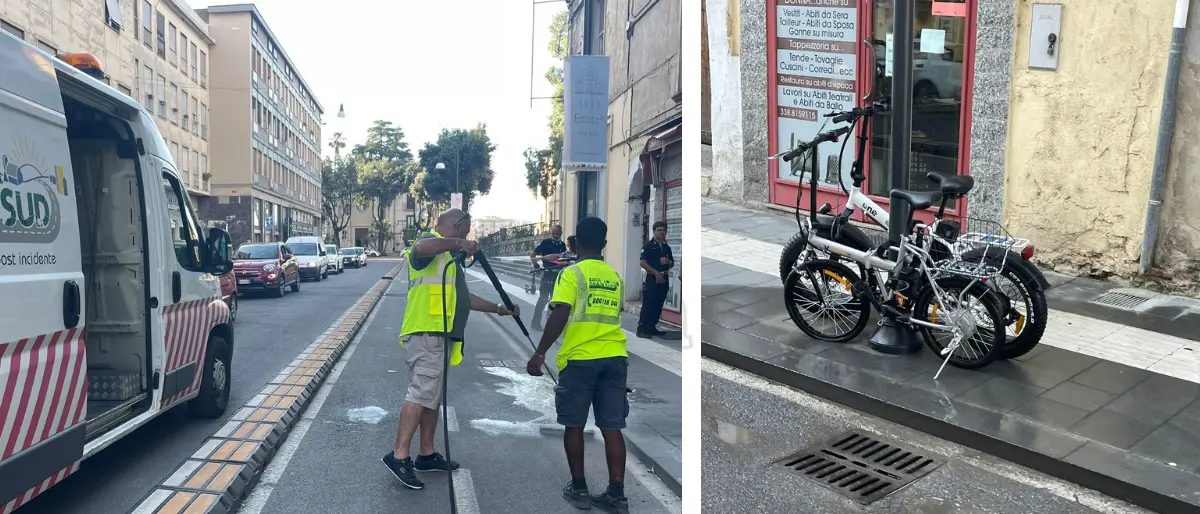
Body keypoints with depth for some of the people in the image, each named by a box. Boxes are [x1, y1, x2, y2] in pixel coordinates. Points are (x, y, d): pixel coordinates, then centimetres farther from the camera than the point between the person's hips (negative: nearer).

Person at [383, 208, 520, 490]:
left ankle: (427, 454, 21)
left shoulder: (448, 257, 27)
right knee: (422, 393, -16)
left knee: (433, 396, 13)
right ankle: (399, 455, -15)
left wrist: (498, 308, 33)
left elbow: (462, 297, 33)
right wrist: (457, 243, -26)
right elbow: (421, 247, -32)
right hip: (426, 333, -11)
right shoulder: (433, 243, -4)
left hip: (437, 335, 11)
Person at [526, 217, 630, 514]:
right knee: (612, 428, 6)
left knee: (574, 426, 10)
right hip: (614, 358, 4)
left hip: (580, 358, -4)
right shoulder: (615, 277, 12)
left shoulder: (571, 274, -4)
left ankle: (579, 489, 16)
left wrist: (540, 354, -12)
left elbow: (559, 316, -13)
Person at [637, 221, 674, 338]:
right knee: (648, 305, -9)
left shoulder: (667, 247, 15)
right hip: (652, 278, -7)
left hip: (664, 279, 7)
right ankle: (641, 329, -8)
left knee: (658, 305, 9)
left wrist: (668, 261, -3)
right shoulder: (648, 245, -5)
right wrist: (656, 273, -18)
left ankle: (652, 327, 18)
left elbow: (672, 264, 21)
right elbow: (643, 263, -12)